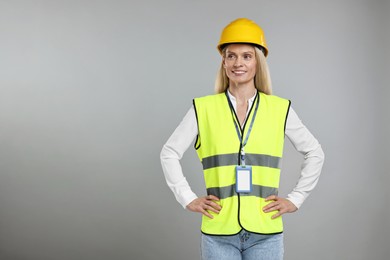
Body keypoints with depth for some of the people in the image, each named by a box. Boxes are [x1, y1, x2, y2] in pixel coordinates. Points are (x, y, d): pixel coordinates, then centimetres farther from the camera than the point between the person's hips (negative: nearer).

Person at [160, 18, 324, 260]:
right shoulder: (203, 108, 0)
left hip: (265, 233, 1)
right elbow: (170, 153, 8)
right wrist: (188, 199, 2)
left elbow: (314, 153, 13)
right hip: (218, 233, 0)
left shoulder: (280, 109, 2)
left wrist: (295, 199, 7)